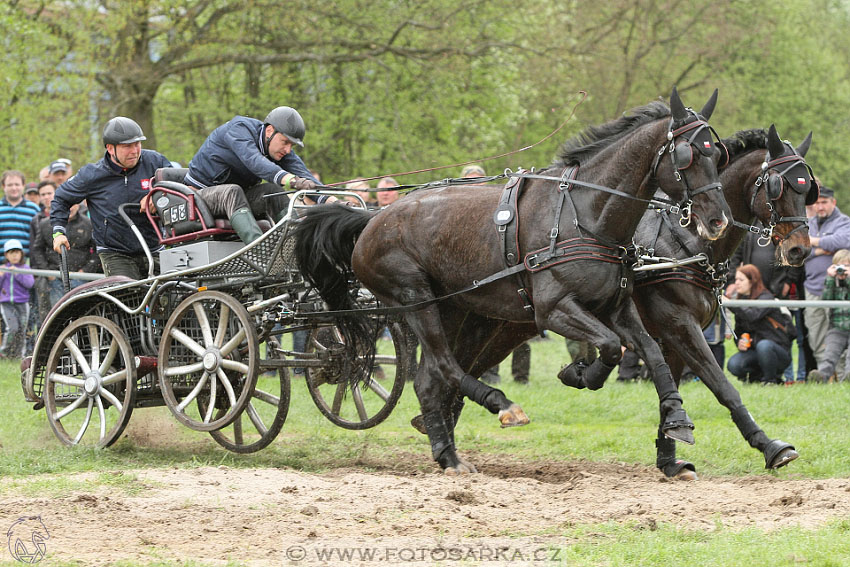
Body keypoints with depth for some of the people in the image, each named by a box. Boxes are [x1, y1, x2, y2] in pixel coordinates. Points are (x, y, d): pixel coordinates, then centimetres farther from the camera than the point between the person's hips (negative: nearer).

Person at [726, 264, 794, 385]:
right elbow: (739, 331, 16)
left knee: (763, 345, -40)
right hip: (754, 350, 5)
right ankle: (757, 376, 6)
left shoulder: (766, 298, -11)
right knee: (733, 365, -24)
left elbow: (753, 315, -31)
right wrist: (740, 343, -7)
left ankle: (771, 379, -15)